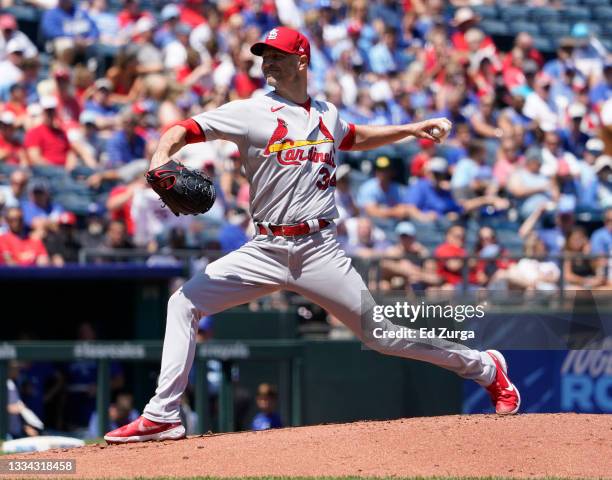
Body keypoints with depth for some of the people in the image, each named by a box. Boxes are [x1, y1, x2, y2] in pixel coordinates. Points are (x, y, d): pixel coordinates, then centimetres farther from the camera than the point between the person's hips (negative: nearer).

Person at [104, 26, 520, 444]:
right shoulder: (251, 112, 0)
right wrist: (161, 159, -30)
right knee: (184, 302, -14)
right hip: (265, 250, 0)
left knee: (380, 334, 0)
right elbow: (183, 130, -9)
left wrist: (413, 129, 26)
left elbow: (357, 138, 34)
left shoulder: (326, 114, 10)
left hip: (320, 251, 0)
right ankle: (163, 416, -11)